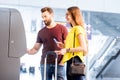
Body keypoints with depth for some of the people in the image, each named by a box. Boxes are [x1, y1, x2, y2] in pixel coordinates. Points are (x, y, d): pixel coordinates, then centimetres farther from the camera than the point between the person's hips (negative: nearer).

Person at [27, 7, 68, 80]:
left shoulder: (62, 28, 2)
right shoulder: (41, 32, 12)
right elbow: (35, 49, 12)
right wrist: (28, 51, -9)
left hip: (59, 64, -3)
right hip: (45, 64, 3)